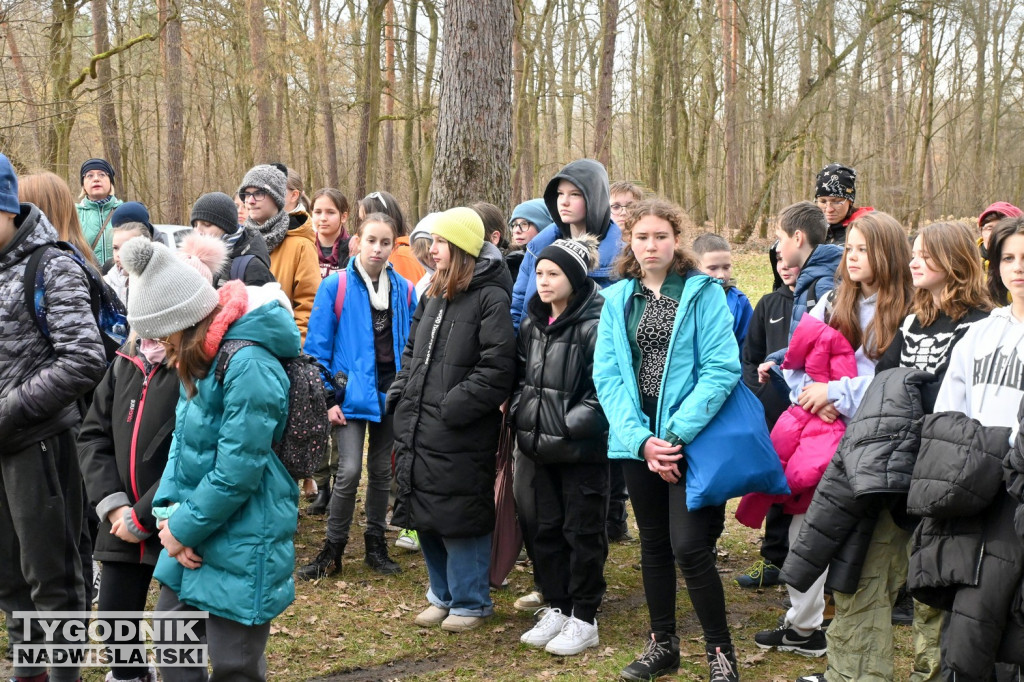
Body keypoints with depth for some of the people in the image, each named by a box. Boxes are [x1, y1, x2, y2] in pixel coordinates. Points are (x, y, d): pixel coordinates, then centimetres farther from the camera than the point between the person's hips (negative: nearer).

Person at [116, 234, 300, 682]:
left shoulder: (250, 366, -23)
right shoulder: (201, 362, 8)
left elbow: (236, 472, -23)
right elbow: (184, 442, 11)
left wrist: (183, 529, -12)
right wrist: (168, 513, -3)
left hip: (240, 546, -9)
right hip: (192, 537, 9)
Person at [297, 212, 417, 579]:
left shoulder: (404, 290, 4)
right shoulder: (336, 287, -7)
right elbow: (317, 346, -6)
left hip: (390, 392, 4)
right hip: (351, 392, -4)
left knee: (381, 470, 13)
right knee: (349, 470, -12)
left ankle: (376, 544, 27)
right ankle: (332, 550, 3)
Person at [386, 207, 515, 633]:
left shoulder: (490, 298, -11)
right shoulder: (433, 295, 15)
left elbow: (497, 368, -19)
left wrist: (451, 407, -19)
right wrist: (401, 397, 10)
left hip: (461, 437, -8)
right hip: (419, 431, 8)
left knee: (459, 518, -1)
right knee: (425, 516, 14)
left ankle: (470, 602, 15)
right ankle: (443, 595, 30)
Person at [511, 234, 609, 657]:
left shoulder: (594, 326, -14)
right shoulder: (532, 324, 10)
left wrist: (570, 426, -20)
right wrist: (521, 416, 7)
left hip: (583, 450, -7)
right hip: (543, 448, 7)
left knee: (583, 532, 3)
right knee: (547, 528, 14)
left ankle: (584, 619, 13)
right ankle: (556, 608, 27)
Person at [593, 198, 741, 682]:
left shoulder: (704, 293, -5)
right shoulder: (616, 299, 6)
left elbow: (723, 369, -14)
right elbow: (607, 375, -1)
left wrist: (676, 434, -20)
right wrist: (640, 438, -14)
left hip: (692, 440, -4)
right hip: (639, 441, 4)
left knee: (690, 547, -8)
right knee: (654, 543, 14)